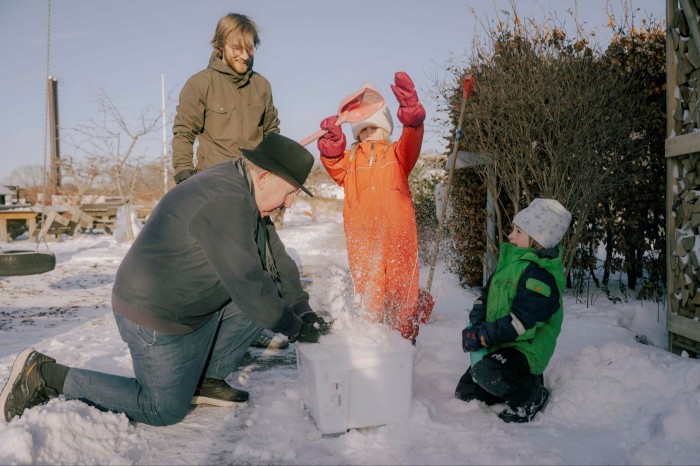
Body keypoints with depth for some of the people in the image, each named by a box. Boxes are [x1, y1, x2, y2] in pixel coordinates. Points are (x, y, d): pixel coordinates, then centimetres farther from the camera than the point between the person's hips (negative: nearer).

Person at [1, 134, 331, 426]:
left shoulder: (245, 195, 4)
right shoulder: (226, 202, -28)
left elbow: (277, 259, 9)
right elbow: (247, 284, -29)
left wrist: (302, 310, 3)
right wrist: (295, 328, -17)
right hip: (158, 318, -10)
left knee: (270, 293, 4)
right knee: (164, 411, 4)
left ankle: (205, 379, 12)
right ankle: (47, 374, 9)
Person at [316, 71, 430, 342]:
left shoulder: (397, 154, 12)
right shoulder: (350, 159, 18)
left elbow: (411, 141, -10)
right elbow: (334, 166, -3)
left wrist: (411, 113, -31)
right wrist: (332, 140, -24)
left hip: (397, 234, -1)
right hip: (362, 237, 1)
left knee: (402, 284, 4)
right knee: (367, 287, 5)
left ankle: (406, 336, 19)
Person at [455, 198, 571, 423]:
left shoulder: (541, 273, -21)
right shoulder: (510, 259, 8)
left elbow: (521, 322, -27)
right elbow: (487, 294, 11)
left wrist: (483, 336, -24)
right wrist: (475, 324, -7)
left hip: (526, 348, -9)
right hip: (498, 346, 9)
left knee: (486, 372, -35)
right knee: (465, 393, 10)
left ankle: (532, 396, -7)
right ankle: (521, 381, 21)